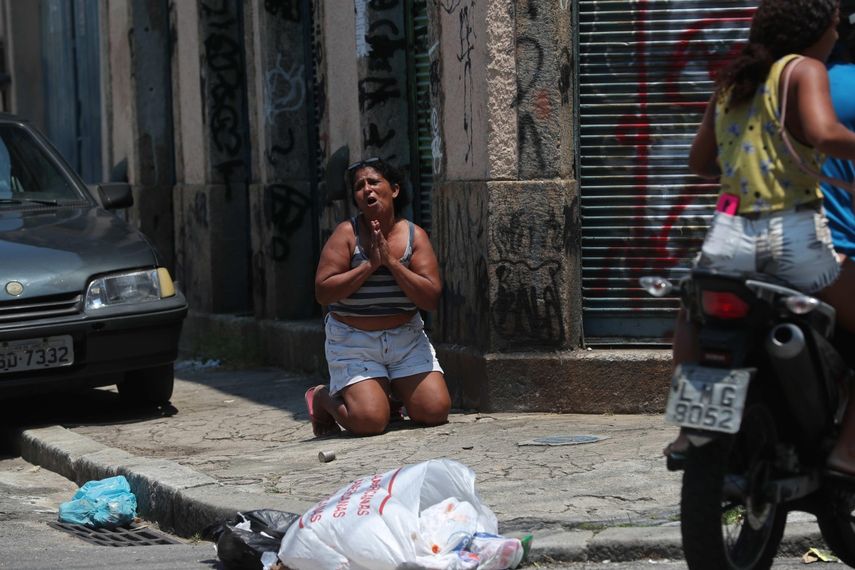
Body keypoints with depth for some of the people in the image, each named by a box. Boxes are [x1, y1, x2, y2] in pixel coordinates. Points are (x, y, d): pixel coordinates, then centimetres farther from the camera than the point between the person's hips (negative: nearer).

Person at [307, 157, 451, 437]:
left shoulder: (415, 235, -2)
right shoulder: (347, 233, -8)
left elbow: (431, 299, -11)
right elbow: (323, 292, -16)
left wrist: (391, 262, -19)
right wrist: (370, 265, -19)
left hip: (407, 339, 3)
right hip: (353, 342, -3)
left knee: (436, 412, -9)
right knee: (369, 422, -18)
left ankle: (390, 396, 23)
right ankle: (323, 397, 15)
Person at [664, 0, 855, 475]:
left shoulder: (730, 82, 17)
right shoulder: (805, 71, -2)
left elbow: (699, 162, 26)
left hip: (733, 234, 6)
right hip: (796, 233, -6)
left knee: (694, 314, 33)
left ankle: (689, 427, 20)